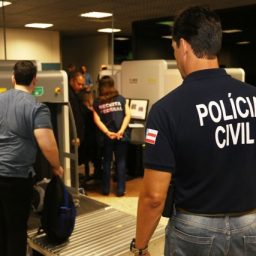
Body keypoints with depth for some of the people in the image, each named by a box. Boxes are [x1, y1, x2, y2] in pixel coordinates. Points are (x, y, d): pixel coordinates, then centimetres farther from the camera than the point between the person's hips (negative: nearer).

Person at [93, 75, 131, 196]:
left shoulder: (97, 102, 4)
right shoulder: (121, 99, 5)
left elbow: (97, 120, -7)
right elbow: (128, 115, -5)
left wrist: (107, 132, -13)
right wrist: (121, 131, -11)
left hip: (107, 136, 0)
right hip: (121, 135, 0)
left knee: (107, 161, 12)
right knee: (121, 162, 7)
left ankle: (106, 189, 18)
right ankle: (120, 189, 8)